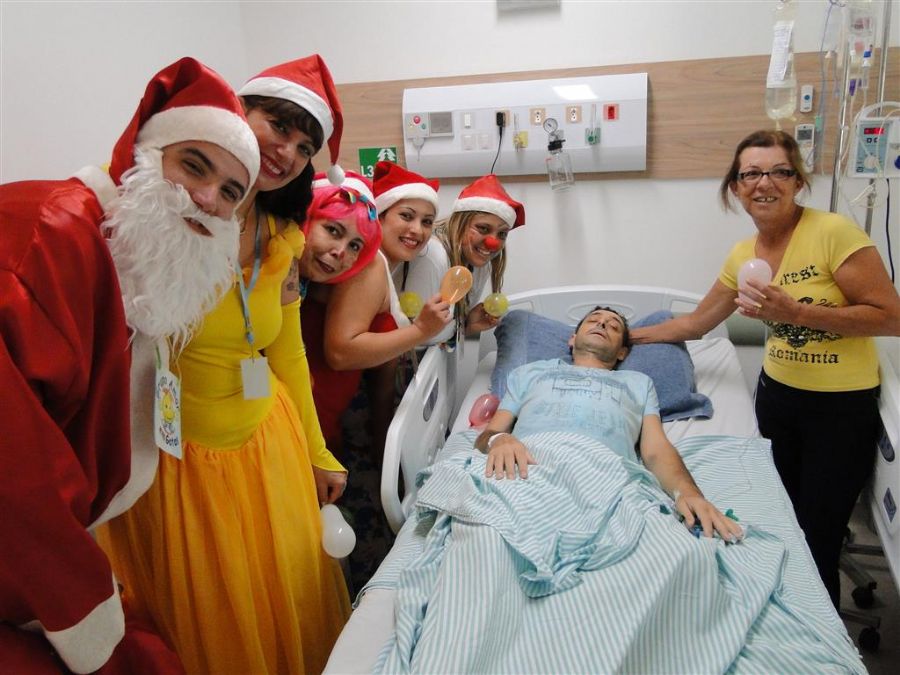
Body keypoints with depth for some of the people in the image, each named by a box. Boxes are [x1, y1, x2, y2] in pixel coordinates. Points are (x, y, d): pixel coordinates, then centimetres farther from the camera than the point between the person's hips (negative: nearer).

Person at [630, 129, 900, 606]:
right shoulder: (743, 254, 2)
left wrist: (795, 311, -26)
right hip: (778, 395, 5)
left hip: (843, 405, -5)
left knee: (817, 542, 1)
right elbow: (696, 322, 12)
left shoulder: (833, 231, -16)